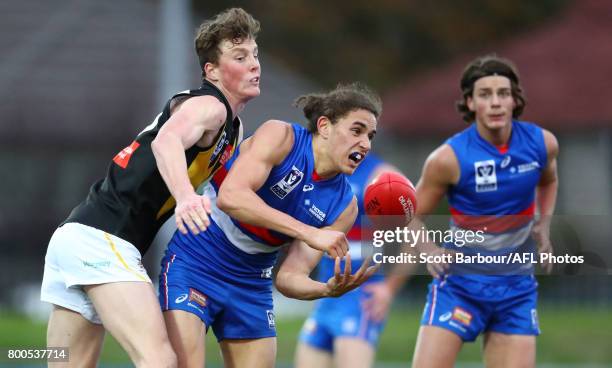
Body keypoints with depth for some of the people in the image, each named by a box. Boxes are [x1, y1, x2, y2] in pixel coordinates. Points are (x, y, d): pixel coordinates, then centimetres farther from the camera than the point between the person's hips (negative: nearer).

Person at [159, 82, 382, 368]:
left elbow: (289, 278, -5)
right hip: (194, 266, -6)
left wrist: (328, 290, -28)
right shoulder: (280, 137, -15)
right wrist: (309, 233, -37)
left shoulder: (344, 206, -1)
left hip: (251, 287, 6)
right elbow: (230, 196, -32)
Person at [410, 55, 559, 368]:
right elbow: (412, 216, -1)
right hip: (460, 282, -3)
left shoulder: (541, 143, -5)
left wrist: (544, 224, 5)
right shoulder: (449, 158, -15)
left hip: (517, 286, 3)